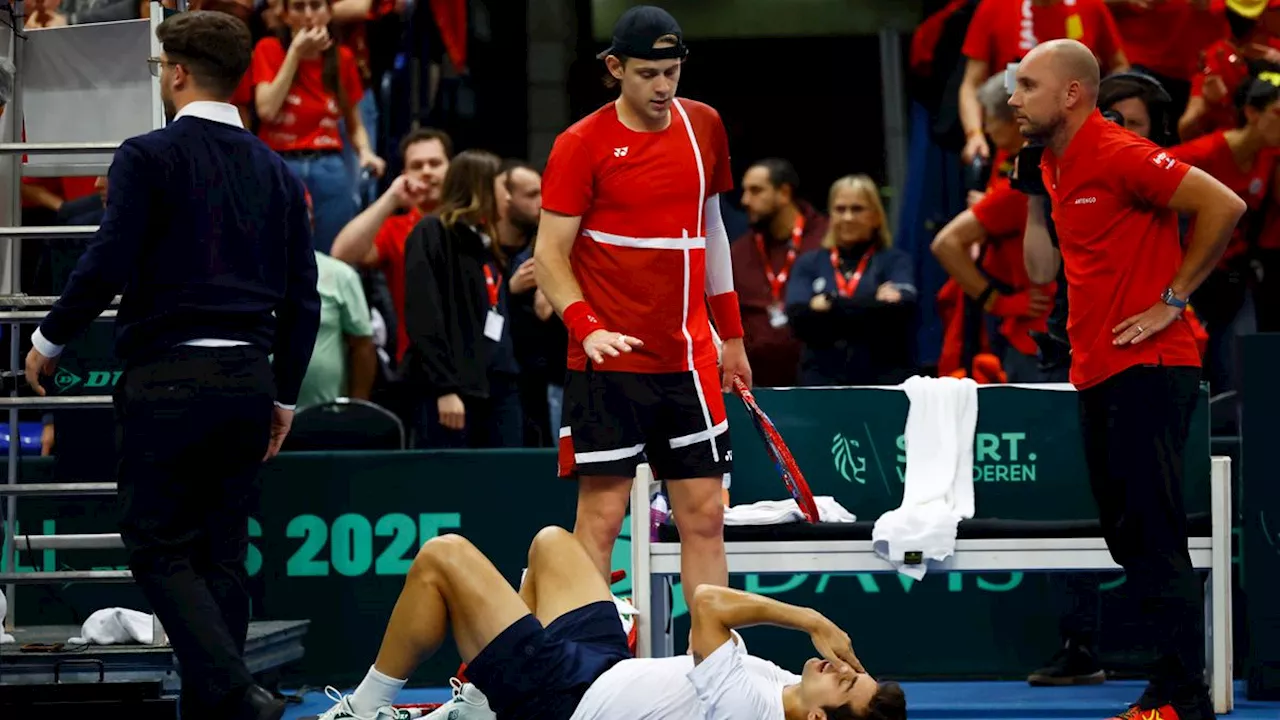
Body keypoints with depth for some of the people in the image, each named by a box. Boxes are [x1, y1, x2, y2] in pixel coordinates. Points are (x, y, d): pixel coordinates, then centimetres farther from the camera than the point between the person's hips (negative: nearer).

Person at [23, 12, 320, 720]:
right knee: (223, 551, 10)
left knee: (159, 548, -1)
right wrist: (283, 396, 20)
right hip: (248, 381, 6)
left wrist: (49, 340, 0)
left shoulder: (149, 157, -6)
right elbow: (302, 297, 12)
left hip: (167, 377, -6)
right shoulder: (276, 171, 12)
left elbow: (107, 264, -14)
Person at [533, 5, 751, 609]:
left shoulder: (704, 127, 8)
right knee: (601, 516, -4)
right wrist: (586, 327, -22)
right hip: (611, 358, -5)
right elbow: (549, 254, -7)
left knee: (704, 514, 4)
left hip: (689, 359, 5)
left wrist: (731, 333, 19)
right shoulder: (581, 144, -6)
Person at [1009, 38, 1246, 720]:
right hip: (1098, 374, 9)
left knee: (1153, 539, -9)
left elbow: (1223, 205, -17)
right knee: (1128, 535, 10)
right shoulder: (1054, 166, 13)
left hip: (1146, 369, -9)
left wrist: (1173, 299, -13)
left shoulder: (1118, 154, -14)